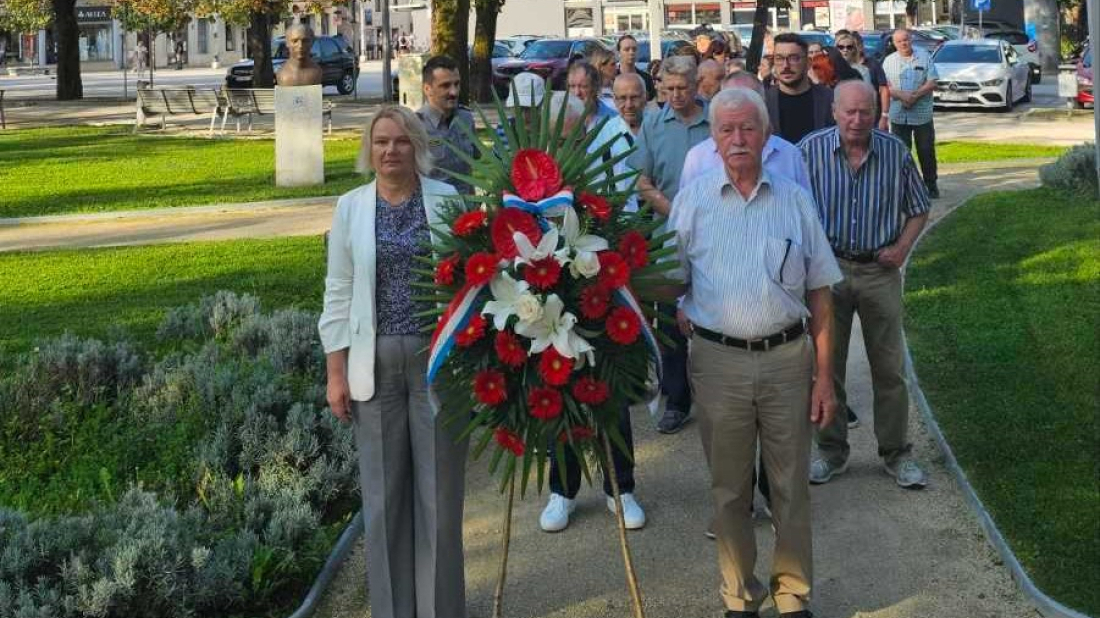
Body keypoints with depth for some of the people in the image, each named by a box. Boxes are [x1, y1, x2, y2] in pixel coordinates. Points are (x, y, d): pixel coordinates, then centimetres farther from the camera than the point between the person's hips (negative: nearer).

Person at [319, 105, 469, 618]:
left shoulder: (448, 201, -2)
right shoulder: (351, 208, 3)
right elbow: (339, 293, 5)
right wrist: (336, 372, 1)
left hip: (440, 359, -1)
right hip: (374, 364, 1)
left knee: (439, 489, 6)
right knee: (384, 493, 7)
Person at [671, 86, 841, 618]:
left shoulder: (795, 200, 5)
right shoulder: (692, 200, 4)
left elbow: (819, 296, 6)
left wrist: (824, 375, 2)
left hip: (788, 359, 0)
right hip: (718, 361, 0)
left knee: (791, 485, 8)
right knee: (728, 488, 11)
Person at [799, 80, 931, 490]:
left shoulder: (895, 152, -2)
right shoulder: (810, 151, -6)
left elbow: (918, 209, 9)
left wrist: (902, 249, -5)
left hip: (880, 271, 1)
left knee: (890, 368, 6)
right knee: (827, 365, 9)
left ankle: (896, 453, 20)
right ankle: (831, 451, 23)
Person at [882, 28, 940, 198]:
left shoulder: (924, 57, 3)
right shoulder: (889, 61, 6)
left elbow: (932, 83, -3)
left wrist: (915, 96, -17)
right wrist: (900, 95, -18)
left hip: (922, 114, -1)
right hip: (898, 115, 1)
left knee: (926, 151, 4)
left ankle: (931, 185, 15)